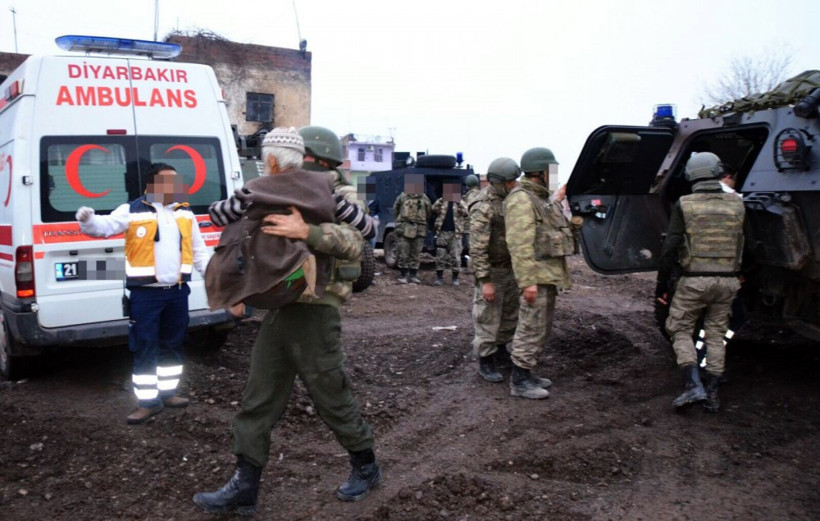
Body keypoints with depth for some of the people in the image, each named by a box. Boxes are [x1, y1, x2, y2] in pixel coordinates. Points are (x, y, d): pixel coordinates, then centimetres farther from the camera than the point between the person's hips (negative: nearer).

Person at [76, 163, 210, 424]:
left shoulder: (185, 212, 10)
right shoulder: (132, 211, -4)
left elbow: (199, 251, 16)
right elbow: (105, 226, -18)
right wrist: (88, 220, -40)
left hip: (177, 291, 5)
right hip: (145, 293, -5)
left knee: (172, 344, 15)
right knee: (145, 347, -1)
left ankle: (168, 392, 30)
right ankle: (148, 401, 9)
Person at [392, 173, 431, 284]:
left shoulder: (424, 198, 8)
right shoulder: (402, 197, 3)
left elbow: (429, 212, 18)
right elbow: (395, 211, 11)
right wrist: (400, 222, 7)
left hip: (419, 230, 2)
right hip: (404, 229, -2)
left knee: (416, 254, 5)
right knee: (403, 254, -2)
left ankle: (413, 275, 13)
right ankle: (404, 275, 5)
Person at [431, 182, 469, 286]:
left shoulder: (460, 203, 7)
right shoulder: (441, 201, 9)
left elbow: (465, 213, -10)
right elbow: (434, 210, -8)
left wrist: (458, 202, -21)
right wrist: (441, 200, -18)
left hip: (455, 233, -1)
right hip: (442, 232, 1)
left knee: (455, 256, 0)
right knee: (440, 255, 2)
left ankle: (455, 278, 9)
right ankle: (439, 277, 10)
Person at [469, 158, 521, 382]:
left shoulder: (507, 199, 7)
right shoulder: (483, 206, -21)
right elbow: (477, 248, -23)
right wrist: (485, 281, -24)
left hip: (510, 268, 9)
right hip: (492, 271, -9)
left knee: (510, 314, 18)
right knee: (488, 319, 1)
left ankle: (501, 351, 34)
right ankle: (486, 362, 12)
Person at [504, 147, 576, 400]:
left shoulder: (541, 198, 18)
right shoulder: (521, 199, -14)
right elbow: (519, 243, -22)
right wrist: (527, 281, -26)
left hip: (550, 274, 10)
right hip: (537, 276, -10)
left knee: (541, 328, 16)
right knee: (531, 329, -5)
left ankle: (525, 373, 26)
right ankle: (520, 381, 4)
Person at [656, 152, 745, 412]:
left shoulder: (684, 205, -9)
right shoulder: (736, 204, 2)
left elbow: (670, 248, -10)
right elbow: (742, 246, 13)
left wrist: (661, 283, -4)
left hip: (694, 280, -3)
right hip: (727, 281, 4)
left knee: (679, 329, 11)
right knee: (716, 334, 14)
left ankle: (693, 385, -3)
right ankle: (712, 393, 17)